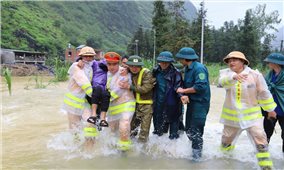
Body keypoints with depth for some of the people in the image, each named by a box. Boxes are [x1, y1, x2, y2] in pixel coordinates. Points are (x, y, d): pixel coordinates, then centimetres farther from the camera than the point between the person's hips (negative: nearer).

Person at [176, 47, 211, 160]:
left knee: (195, 131, -3)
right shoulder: (187, 68, 10)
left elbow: (201, 86, -27)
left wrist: (184, 91, -16)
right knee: (188, 129, 16)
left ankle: (197, 154, 12)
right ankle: (195, 146, 34)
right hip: (191, 102, 9)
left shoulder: (199, 68, -19)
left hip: (200, 103, -9)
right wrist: (184, 95, -8)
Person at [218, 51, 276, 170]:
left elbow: (264, 93, -1)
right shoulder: (226, 73, -7)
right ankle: (225, 150, 51)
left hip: (251, 114, -2)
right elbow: (222, 81, -32)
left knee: (260, 139, -10)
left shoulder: (255, 75, -10)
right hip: (232, 114, 2)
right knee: (227, 138, 19)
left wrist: (270, 109, 8)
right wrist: (233, 76, -52)